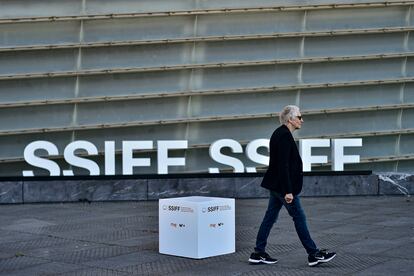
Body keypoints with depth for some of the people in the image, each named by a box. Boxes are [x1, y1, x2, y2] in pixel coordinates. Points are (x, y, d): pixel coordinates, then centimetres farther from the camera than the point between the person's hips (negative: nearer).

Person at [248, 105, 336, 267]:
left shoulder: (280, 133, 13)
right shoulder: (284, 135, -18)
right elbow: (283, 165, -23)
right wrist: (288, 191, -24)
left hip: (276, 185, 10)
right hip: (282, 185, -10)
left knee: (270, 217, 10)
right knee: (299, 217, -2)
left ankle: (258, 254, 14)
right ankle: (314, 255, 7)